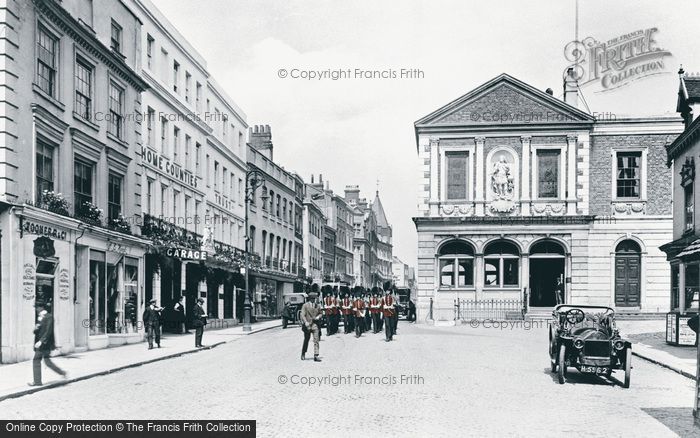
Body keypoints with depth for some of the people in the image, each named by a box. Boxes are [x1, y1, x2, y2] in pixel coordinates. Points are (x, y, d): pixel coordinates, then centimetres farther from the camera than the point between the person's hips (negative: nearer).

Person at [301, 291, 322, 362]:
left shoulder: (317, 306, 10)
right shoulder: (305, 305, -2)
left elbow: (321, 313, 22)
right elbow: (303, 315, -8)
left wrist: (318, 317, -1)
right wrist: (305, 322, -23)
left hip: (315, 324, 2)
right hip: (307, 325, -2)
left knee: (316, 340, -8)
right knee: (306, 340, 8)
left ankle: (316, 356, -10)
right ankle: (303, 354, 26)